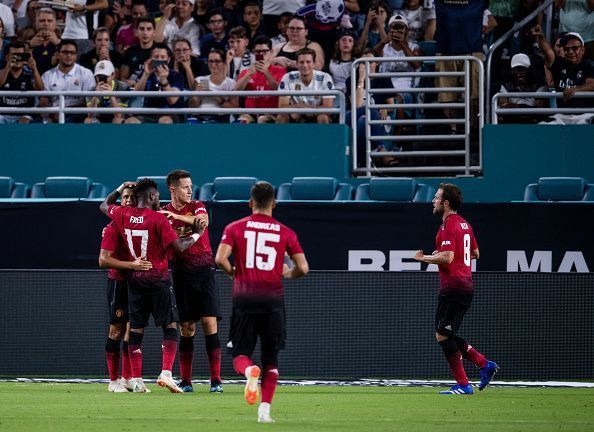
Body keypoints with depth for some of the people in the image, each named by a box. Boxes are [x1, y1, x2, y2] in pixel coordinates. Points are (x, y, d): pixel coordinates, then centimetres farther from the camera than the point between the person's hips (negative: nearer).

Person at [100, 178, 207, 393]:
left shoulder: (124, 215, 2)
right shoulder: (158, 219, -13)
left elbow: (104, 205, 23)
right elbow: (179, 246, -14)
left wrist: (121, 189, 29)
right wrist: (196, 234, 0)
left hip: (135, 279, 5)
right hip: (158, 279, -5)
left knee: (136, 330, 7)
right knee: (170, 327, 1)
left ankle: (136, 381, 4)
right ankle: (166, 373, -14)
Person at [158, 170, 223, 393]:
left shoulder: (197, 207, 3)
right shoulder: (163, 213, 8)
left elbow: (203, 221, -19)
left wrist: (176, 215, -28)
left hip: (204, 270, -2)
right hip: (181, 272, 2)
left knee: (209, 324, -8)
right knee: (186, 328, 2)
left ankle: (216, 380, -9)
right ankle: (185, 381, 7)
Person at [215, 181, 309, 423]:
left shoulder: (235, 228, 3)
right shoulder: (285, 233, 5)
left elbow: (220, 259, -10)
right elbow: (303, 268, 0)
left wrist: (233, 273, 10)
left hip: (244, 297, -1)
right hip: (273, 299, 1)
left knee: (240, 355, 6)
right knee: (271, 359, 12)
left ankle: (249, 371, -30)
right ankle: (265, 409, 1)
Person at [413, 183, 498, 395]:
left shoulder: (449, 226, -14)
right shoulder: (464, 224, 16)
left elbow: (447, 258, -24)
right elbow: (475, 253, 26)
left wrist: (424, 258, -9)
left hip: (452, 288, -10)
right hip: (466, 287, 10)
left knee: (442, 336, -6)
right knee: (448, 336, 16)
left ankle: (463, 385, -7)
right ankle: (484, 364, 10)